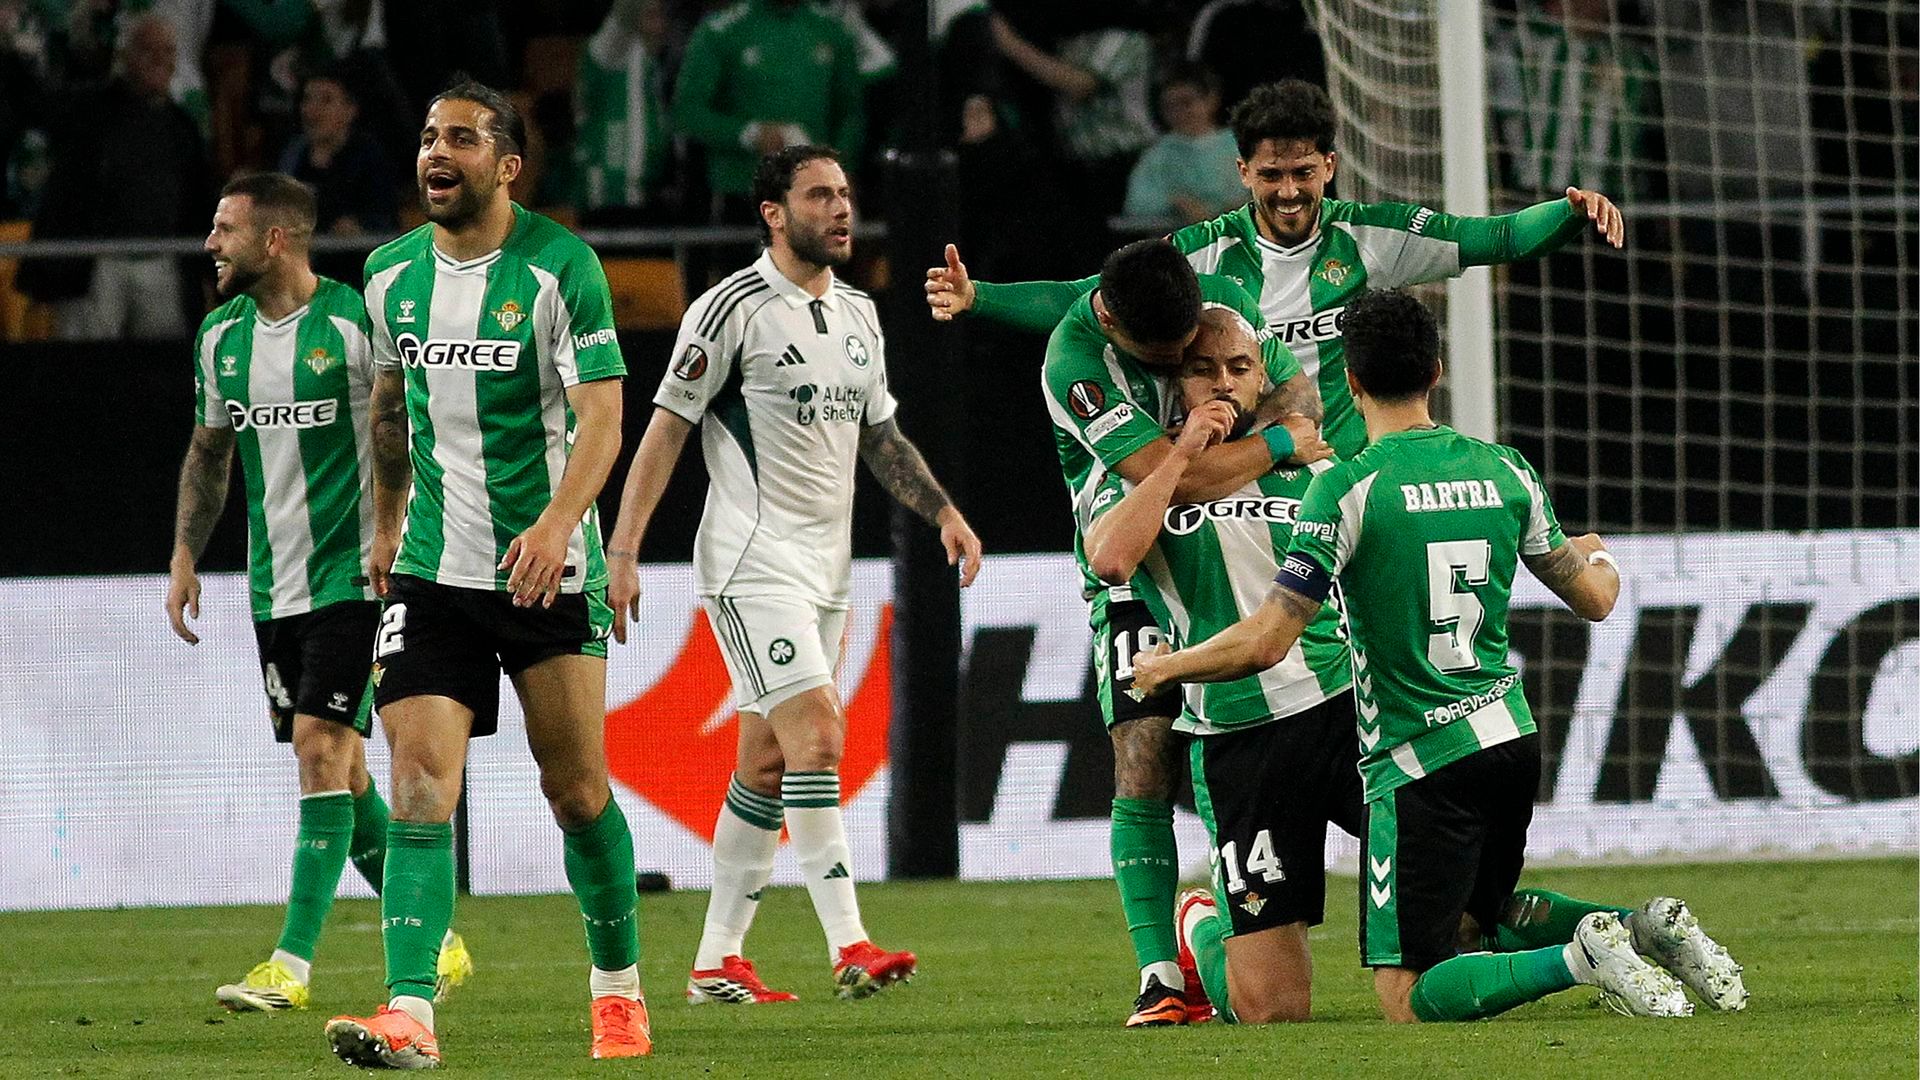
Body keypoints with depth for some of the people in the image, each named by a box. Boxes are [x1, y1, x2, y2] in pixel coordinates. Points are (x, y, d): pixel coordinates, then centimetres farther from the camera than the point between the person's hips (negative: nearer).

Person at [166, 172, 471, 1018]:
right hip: (275, 587, 7)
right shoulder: (221, 335, 9)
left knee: (320, 749, -14)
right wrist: (185, 554, 14)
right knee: (339, 769, 9)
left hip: (354, 572, -7)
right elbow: (209, 450, 21)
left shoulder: (355, 321, -11)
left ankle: (292, 962, -15)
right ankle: (438, 943, 21)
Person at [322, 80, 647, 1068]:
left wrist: (558, 521, -30)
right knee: (418, 781, -12)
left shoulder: (560, 266, -9)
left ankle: (618, 986, 26)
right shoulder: (391, 274, 6)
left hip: (547, 567, -3)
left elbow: (602, 413, -16)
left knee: (574, 788, 5)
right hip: (431, 571, 3)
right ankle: (411, 1012, -21)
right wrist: (386, 525, 27)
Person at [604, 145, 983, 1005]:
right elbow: (667, 427, -8)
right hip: (754, 567, -8)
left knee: (767, 762, 8)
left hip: (824, 570, 8)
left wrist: (943, 512, 11)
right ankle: (848, 947, -22)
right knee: (817, 735, -18)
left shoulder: (858, 315, 14)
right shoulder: (734, 307, -9)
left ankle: (717, 961, 13)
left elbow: (879, 435, 24)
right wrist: (622, 552, -12)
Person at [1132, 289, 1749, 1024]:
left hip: (1418, 763, -6)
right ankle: (1644, 928, 4)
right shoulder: (1504, 470, 4)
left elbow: (1265, 642, -16)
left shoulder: (1347, 489, -14)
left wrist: (1163, 668, 3)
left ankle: (1583, 958, -24)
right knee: (1477, 918, 28)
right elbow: (1594, 599, 16)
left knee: (1409, 999, -3)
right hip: (1510, 738, 6)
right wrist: (1599, 560, 42)